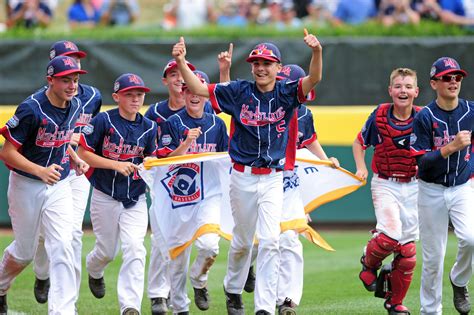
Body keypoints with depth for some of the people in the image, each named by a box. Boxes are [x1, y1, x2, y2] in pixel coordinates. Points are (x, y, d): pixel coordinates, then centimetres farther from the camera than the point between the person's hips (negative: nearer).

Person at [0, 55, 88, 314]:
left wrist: (75, 159, 3)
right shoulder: (31, 109, -22)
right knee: (24, 252, 9)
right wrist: (40, 171, -33)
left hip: (59, 186, 4)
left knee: (62, 247, -12)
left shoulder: (74, 106, -1)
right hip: (26, 186, -4)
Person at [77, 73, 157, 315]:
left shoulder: (148, 127, 1)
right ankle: (94, 270, 49)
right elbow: (83, 153, -11)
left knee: (134, 249, -15)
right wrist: (116, 165, -20)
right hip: (105, 197, -2)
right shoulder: (103, 121, -11)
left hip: (135, 201, 2)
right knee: (107, 250, 12)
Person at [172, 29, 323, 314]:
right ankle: (233, 290, 39)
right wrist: (181, 62, -19)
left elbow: (314, 78, -21)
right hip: (243, 177, 1)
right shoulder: (239, 91, -2)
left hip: (273, 179, -1)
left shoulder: (286, 93, -4)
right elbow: (198, 88, -4)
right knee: (242, 240, 15)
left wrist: (317, 52, -41)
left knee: (270, 241, -11)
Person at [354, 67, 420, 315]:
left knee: (407, 248, 5)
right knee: (390, 236, -23)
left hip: (413, 186, 2)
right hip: (385, 185, -2)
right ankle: (369, 263, 11)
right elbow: (359, 142, 8)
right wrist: (361, 168, -6)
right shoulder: (379, 116, -6)